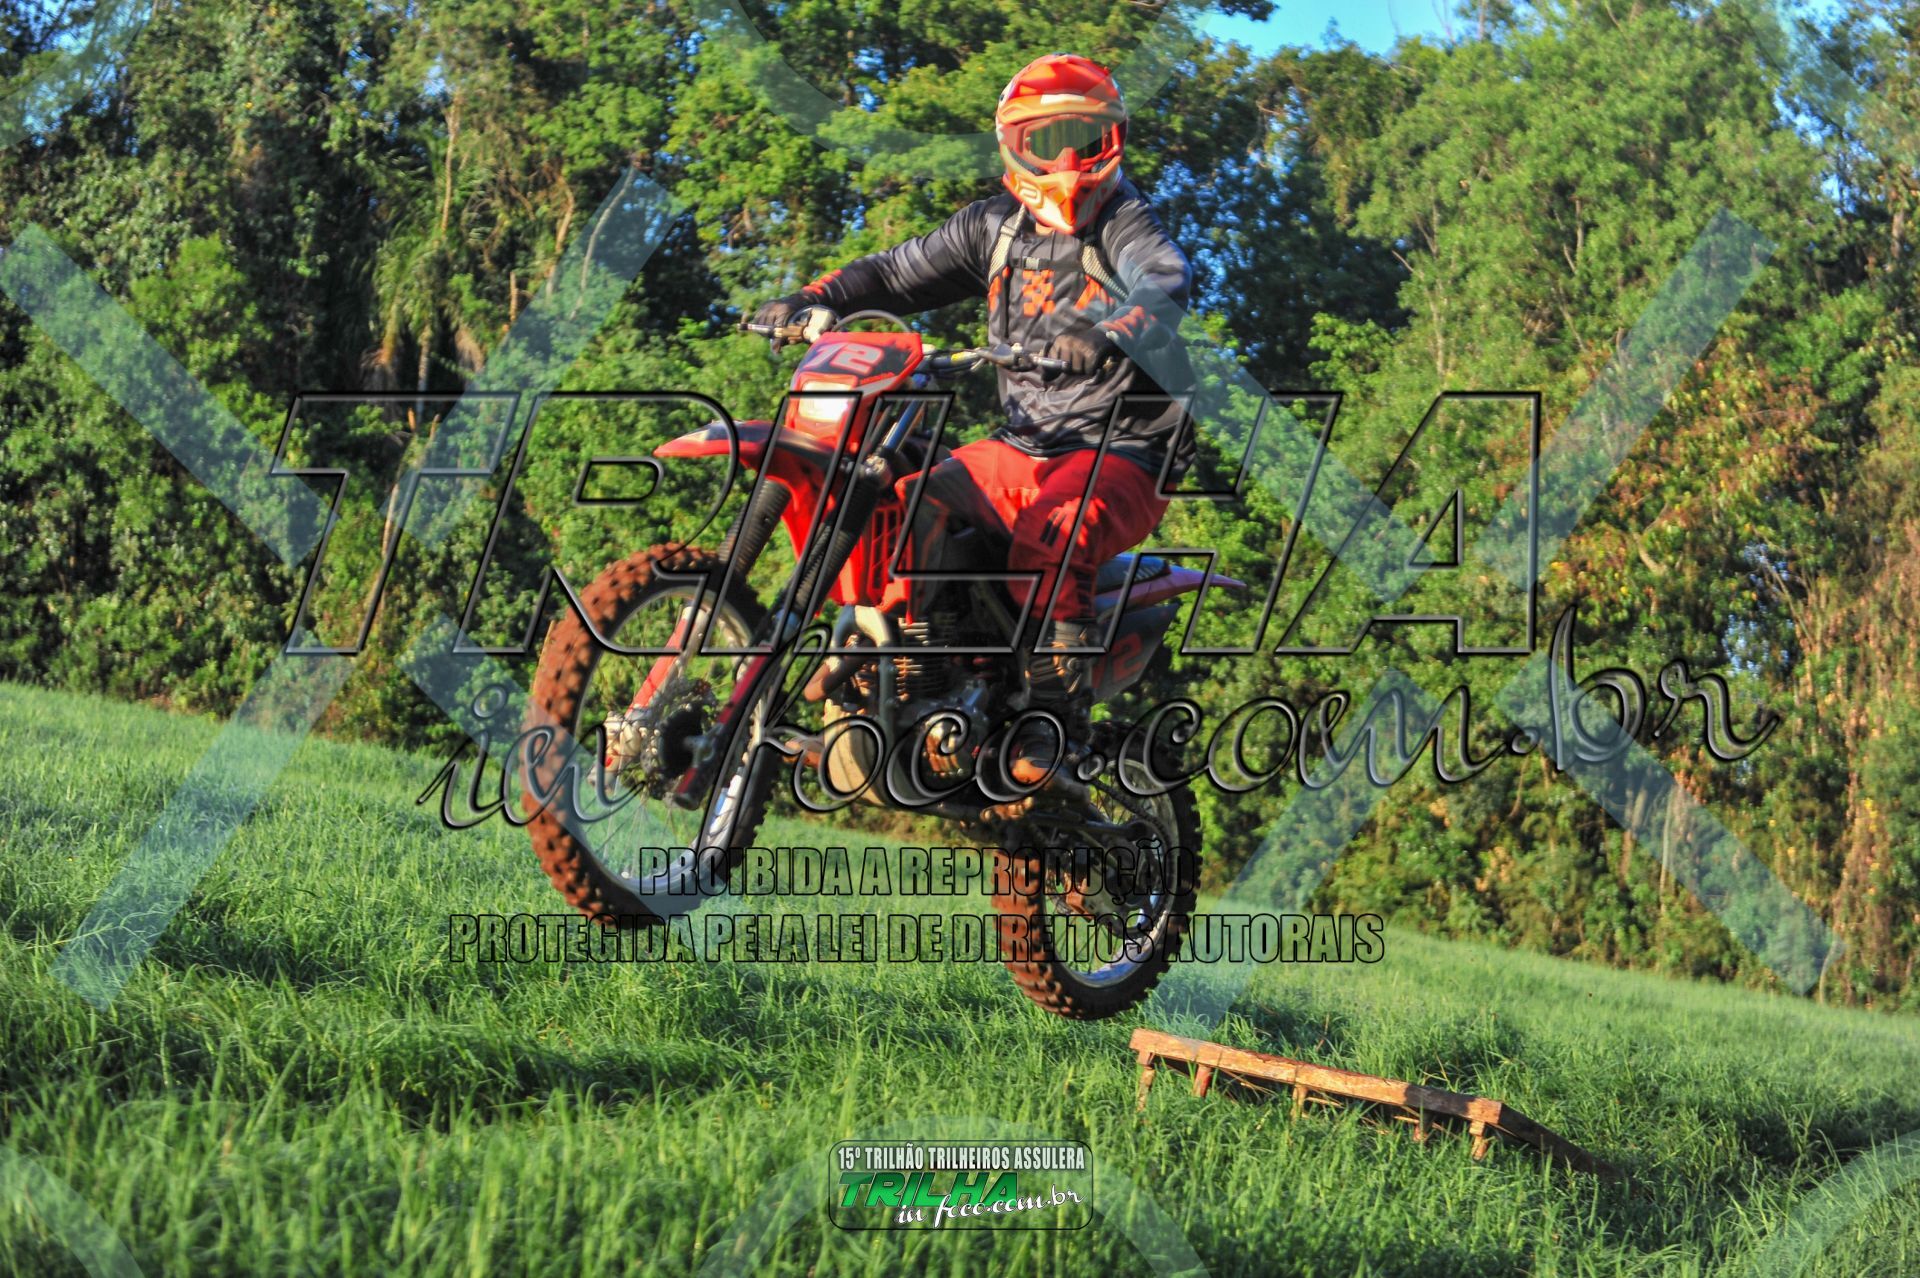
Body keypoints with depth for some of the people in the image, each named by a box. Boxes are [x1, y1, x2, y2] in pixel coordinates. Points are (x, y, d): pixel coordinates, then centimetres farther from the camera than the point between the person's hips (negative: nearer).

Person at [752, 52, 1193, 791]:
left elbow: (1166, 285, -28)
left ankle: (1051, 727, -32)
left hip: (1119, 455, -6)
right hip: (1022, 447, 6)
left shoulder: (1128, 228, -7)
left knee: (1050, 539, -36)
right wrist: (813, 300, -4)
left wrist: (1108, 336, -50)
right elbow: (902, 271, 15)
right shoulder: (996, 228, 12)